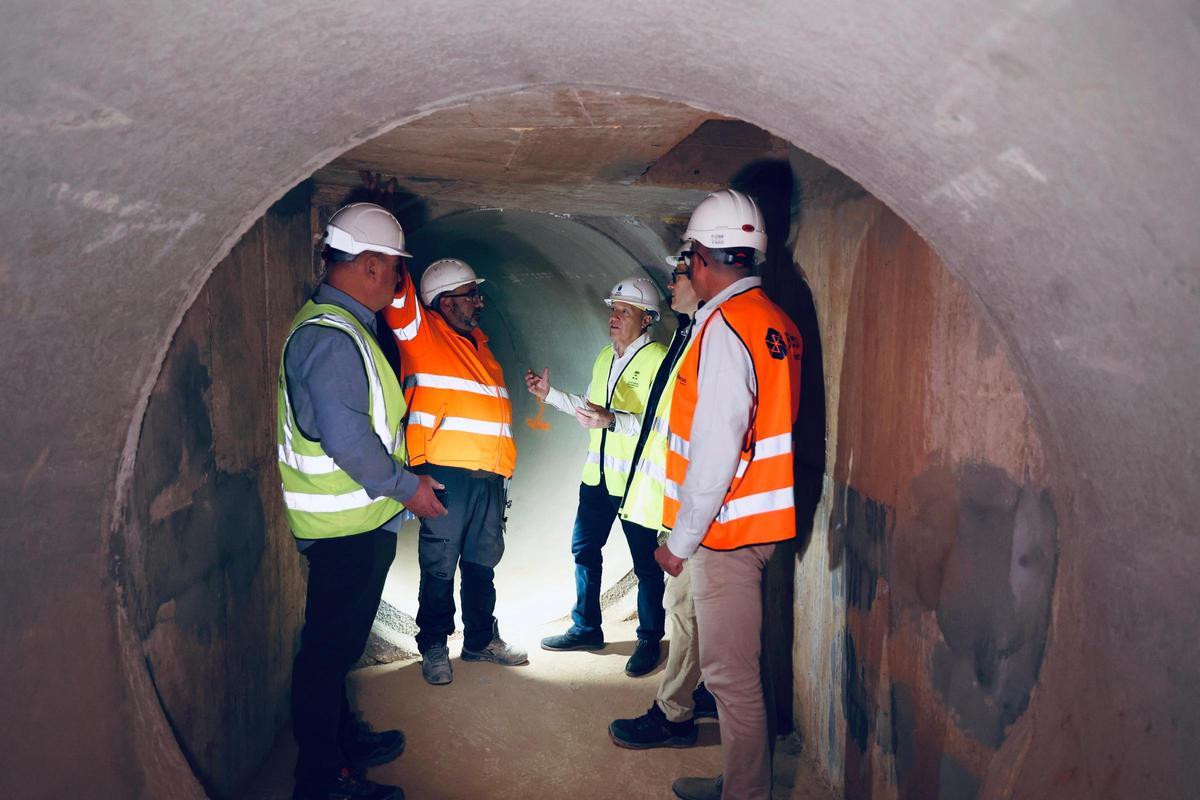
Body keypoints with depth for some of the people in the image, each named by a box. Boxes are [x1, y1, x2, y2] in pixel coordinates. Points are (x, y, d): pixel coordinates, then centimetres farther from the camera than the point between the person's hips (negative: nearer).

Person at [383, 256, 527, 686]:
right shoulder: (423, 332, 0)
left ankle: (481, 638, 31)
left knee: (482, 562, 16)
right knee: (440, 565, 3)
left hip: (489, 476, 7)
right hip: (446, 473, -7)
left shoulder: (480, 343, 19)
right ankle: (434, 647, 19)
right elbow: (398, 297, -19)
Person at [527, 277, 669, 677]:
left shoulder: (658, 359, -14)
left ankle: (649, 640, 22)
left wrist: (612, 420, -31)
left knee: (646, 564, 5)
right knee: (584, 549, 16)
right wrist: (550, 394, 15)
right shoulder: (604, 357, 12)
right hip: (598, 474, 8)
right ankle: (585, 628, 32)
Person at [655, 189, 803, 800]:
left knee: (732, 675, 2)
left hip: (727, 528, -10)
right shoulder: (774, 320, 11)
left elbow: (715, 451, -21)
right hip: (758, 520, 10)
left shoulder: (725, 327, -18)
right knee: (735, 668, 20)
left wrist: (681, 540, -13)